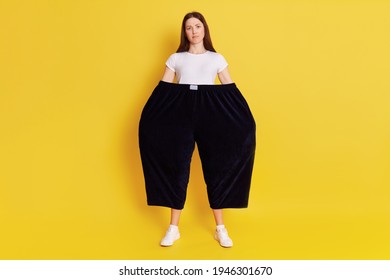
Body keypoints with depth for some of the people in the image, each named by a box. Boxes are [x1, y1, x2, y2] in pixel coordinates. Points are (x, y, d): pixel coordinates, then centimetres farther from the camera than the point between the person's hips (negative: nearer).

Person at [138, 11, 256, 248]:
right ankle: (173, 228, 12)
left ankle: (221, 229, 12)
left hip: (210, 116, 0)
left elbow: (231, 92, 7)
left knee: (216, 168, 1)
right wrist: (148, 120, -2)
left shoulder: (216, 59, 10)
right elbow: (162, 92, 6)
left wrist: (246, 119, 0)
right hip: (181, 115, 0)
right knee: (177, 168, 1)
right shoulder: (175, 59, 10)